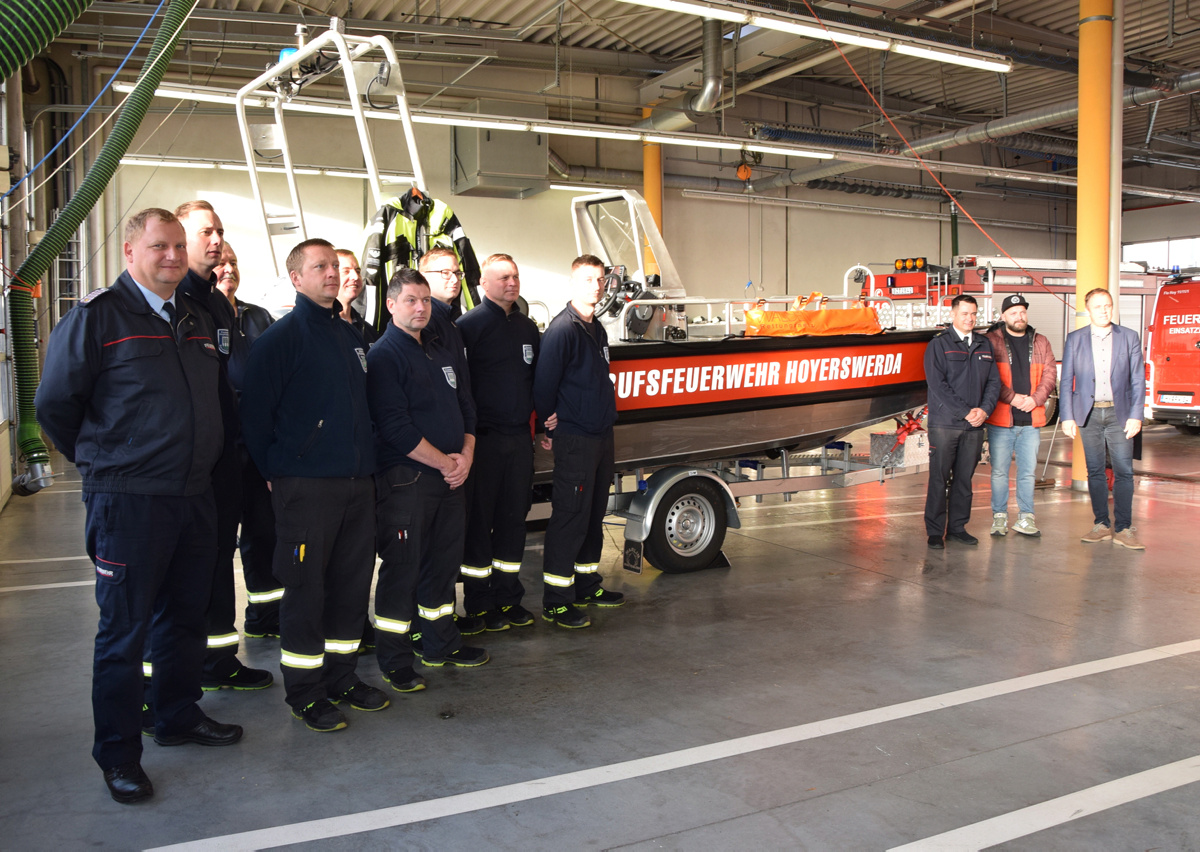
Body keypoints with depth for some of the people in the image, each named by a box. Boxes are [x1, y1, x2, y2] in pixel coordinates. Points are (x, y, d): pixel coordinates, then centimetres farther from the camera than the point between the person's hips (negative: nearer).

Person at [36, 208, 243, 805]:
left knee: (185, 615, 18)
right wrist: (100, 463, 4)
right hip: (128, 502, -6)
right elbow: (54, 404, -5)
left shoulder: (196, 317, 11)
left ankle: (180, 717, 36)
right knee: (124, 631, 3)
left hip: (194, 496, 6)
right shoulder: (95, 316, -9)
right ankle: (117, 754, 18)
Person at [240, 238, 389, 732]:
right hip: (306, 487, -7)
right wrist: (276, 472, -6)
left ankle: (342, 677, 26)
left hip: (358, 483, 7)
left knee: (353, 581, 12)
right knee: (305, 589, 1)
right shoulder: (280, 339, -6)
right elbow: (255, 415, -9)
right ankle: (304, 692, 13)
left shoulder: (350, 337, 16)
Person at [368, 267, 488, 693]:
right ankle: (395, 662, 9)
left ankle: (441, 644, 31)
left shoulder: (445, 350, 14)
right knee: (402, 568, -2)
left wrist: (465, 457, 0)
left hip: (450, 476, 8)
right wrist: (444, 462, -13)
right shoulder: (384, 356, -9)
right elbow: (394, 426, -17)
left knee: (444, 560, 16)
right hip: (405, 479, -8)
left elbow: (465, 406, 16)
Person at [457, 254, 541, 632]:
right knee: (479, 520, 1)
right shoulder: (469, 324, -7)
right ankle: (479, 604, 11)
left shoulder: (527, 327, 13)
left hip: (520, 437, 6)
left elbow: (537, 377, 19)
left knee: (514, 517, 11)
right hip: (483, 439, -6)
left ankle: (508, 596, 22)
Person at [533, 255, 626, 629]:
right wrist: (550, 426, -7)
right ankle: (555, 601, 1)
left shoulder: (596, 328, 14)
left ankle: (588, 585, 29)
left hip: (601, 434, 9)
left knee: (594, 513, 16)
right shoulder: (563, 328, -14)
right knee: (570, 517, -6)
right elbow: (544, 383, -16)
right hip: (574, 440, -9)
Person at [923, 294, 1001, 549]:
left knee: (964, 479, 10)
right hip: (944, 423, -5)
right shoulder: (938, 345, -2)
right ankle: (935, 531, 6)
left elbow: (994, 381, 12)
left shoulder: (984, 345, 14)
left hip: (974, 425, 5)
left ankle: (957, 527, 19)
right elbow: (938, 385, -11)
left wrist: (984, 409, -6)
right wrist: (966, 412, -15)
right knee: (939, 479, -1)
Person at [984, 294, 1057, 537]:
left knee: (1028, 471, 8)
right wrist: (1011, 398, -16)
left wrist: (1035, 399, -8)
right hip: (1001, 419, -3)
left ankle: (1026, 518, 17)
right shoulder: (991, 341, -1)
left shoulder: (1040, 343, 12)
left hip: (1031, 419, 3)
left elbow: (1050, 374, 7)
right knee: (999, 471, 3)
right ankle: (999, 517, 13)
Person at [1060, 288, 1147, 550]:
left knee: (1124, 471, -3)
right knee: (1095, 471, 5)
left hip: (1119, 413, -1)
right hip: (1089, 413, 1)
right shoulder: (1075, 339, 6)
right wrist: (1067, 417, -3)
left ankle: (1123, 529, 2)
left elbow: (1138, 380, 3)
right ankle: (1102, 525, 14)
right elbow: (1066, 381, 5)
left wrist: (1136, 416, -5)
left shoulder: (1129, 337, 5)